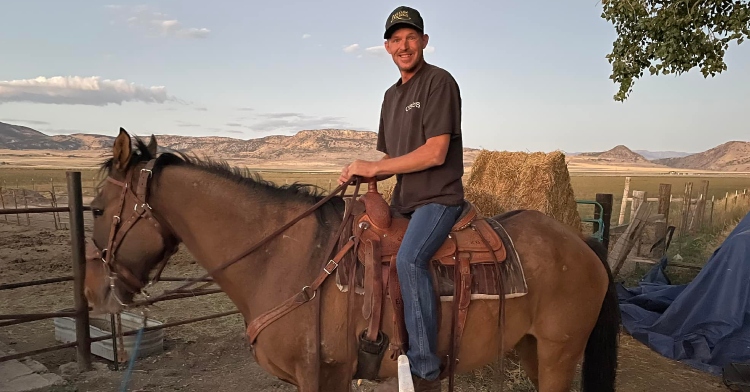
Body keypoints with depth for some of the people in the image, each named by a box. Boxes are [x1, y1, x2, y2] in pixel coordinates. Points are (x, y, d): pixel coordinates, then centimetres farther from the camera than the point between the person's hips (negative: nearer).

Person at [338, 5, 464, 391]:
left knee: (408, 258, -32)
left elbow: (435, 153, -19)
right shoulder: (392, 95, 16)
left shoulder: (439, 82, -9)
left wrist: (374, 167, -16)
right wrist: (360, 173, -4)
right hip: (402, 201, 9)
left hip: (438, 199, -9)